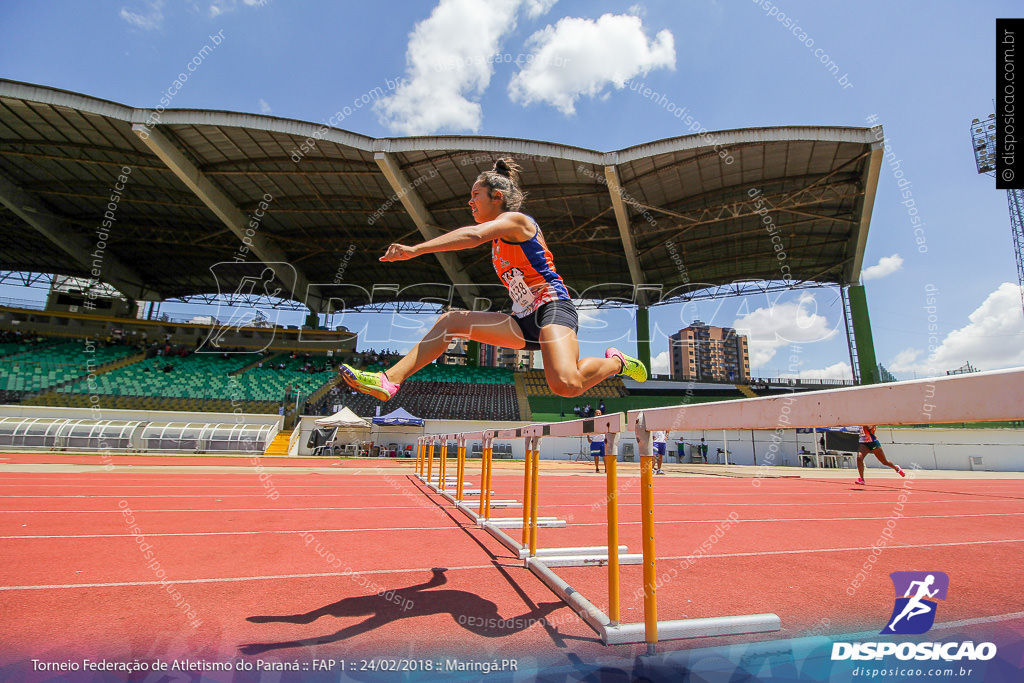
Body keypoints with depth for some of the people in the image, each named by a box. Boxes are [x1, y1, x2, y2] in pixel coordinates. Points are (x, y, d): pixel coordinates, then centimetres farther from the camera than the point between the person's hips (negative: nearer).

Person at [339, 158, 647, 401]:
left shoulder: (515, 219, -5)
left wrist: (416, 249, -29)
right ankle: (390, 380, -7)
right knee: (450, 320, -3)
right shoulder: (499, 238, 22)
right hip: (524, 321, 9)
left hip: (552, 308, -9)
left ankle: (616, 362, 0)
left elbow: (474, 235, -25)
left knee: (566, 385, -32)